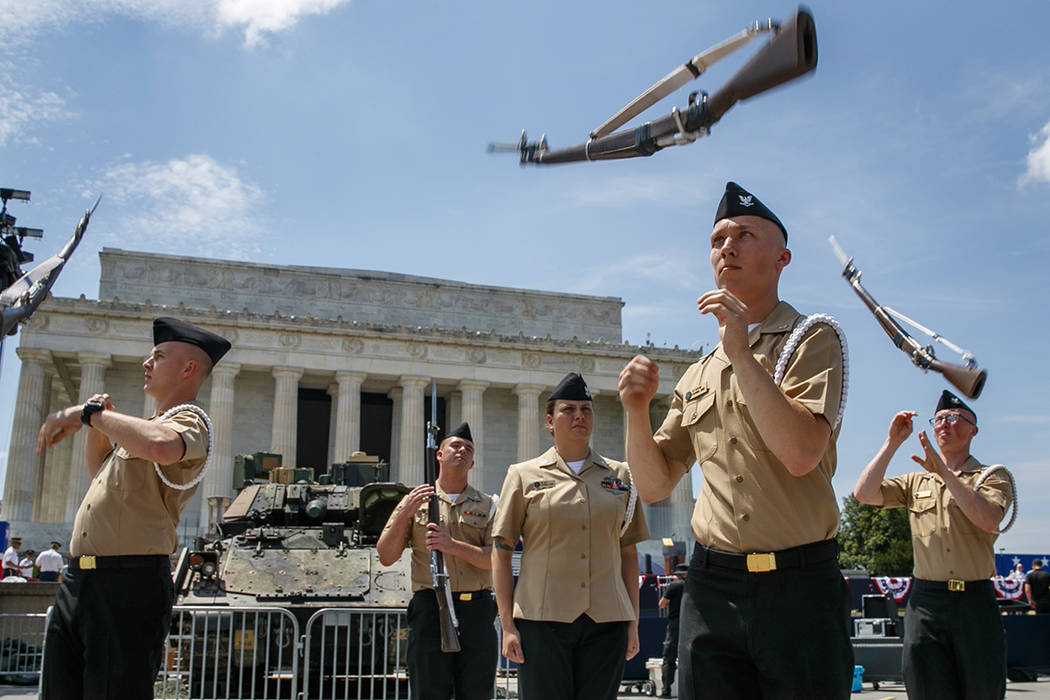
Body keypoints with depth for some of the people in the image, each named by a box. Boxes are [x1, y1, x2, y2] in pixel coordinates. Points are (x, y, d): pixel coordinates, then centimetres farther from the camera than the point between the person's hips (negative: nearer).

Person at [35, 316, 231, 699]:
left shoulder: (188, 421, -7)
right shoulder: (147, 425, 24)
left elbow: (161, 446, -33)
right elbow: (99, 470, 40)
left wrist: (89, 413, -20)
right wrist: (96, 423, 20)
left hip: (128, 585, -9)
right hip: (77, 581, 9)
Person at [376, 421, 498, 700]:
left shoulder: (487, 505, 12)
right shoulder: (416, 500, 11)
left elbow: (496, 559, -1)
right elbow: (386, 557, 6)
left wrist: (453, 546, -15)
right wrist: (404, 515, -8)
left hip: (477, 611, 1)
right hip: (428, 610, -1)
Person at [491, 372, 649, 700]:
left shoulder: (620, 476, 11)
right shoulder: (524, 476, 4)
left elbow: (628, 554, 13)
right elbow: (501, 553, 2)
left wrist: (633, 622, 8)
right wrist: (508, 626, -4)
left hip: (606, 622, 2)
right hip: (542, 620, -2)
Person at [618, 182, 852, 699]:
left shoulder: (811, 338, -1)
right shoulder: (697, 376, 15)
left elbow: (800, 454, -18)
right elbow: (654, 487, 12)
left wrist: (742, 353, -18)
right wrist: (636, 412, -4)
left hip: (797, 586, -4)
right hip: (712, 588, 5)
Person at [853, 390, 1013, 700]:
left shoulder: (992, 477, 7)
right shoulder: (916, 482, 15)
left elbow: (988, 520, -14)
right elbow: (864, 493, 0)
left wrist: (944, 472, -17)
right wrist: (893, 442, -2)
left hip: (975, 601, -2)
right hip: (925, 602, 2)